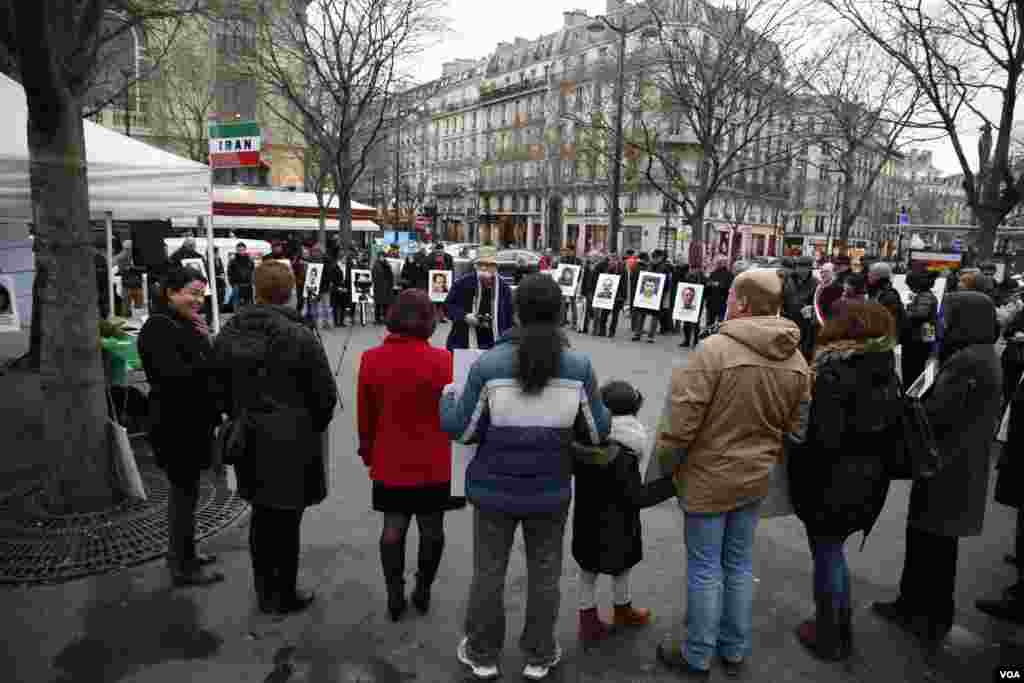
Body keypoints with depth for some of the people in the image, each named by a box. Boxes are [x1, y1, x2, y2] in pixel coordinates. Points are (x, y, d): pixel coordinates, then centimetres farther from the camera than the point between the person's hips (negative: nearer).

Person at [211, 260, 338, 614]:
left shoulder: (228, 333, -1)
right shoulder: (299, 336, -18)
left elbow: (221, 387, 9)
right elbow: (325, 393, -12)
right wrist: (315, 426, 6)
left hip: (248, 439, 5)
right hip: (292, 441, -5)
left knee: (261, 516, 19)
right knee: (287, 520, 8)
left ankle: (265, 592, 34)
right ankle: (285, 595, 24)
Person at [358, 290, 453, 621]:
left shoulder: (371, 359, -9)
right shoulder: (442, 360, -16)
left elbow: (365, 415, 0)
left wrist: (367, 452, 14)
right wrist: (453, 452, 9)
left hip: (390, 463, 2)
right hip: (434, 465, -2)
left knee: (393, 529, 16)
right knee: (431, 529, 15)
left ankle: (395, 597, 23)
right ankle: (423, 592, 28)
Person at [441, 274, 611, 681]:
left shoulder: (489, 364, -16)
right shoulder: (579, 366, -12)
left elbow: (461, 429, -9)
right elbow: (597, 433, -4)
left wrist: (446, 398, 11)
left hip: (495, 489, -1)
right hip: (551, 491, 1)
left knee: (489, 573, 18)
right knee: (544, 574, 20)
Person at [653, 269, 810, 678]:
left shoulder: (714, 350, -23)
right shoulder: (797, 360, -2)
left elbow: (681, 422, -21)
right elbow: (794, 427, 8)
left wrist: (665, 464, -5)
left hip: (709, 478, -6)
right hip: (756, 479, 6)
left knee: (704, 569, 9)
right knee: (740, 565, 20)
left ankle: (697, 657, 25)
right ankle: (735, 651, 35)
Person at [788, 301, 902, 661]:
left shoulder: (834, 371, -21)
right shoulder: (887, 370, 4)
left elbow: (822, 436, -24)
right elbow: (895, 431, 12)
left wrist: (802, 478, -11)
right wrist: (880, 466, 20)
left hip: (832, 479, -8)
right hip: (868, 479, 8)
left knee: (826, 554, 9)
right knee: (834, 550, 23)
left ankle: (827, 637, 25)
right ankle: (841, 629, 36)